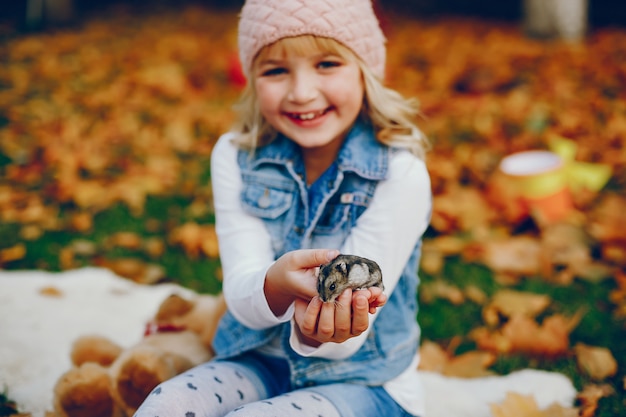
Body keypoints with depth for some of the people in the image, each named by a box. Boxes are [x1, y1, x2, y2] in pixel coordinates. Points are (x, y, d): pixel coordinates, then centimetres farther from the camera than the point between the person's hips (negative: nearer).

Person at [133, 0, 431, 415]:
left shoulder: (400, 174, -15)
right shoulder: (235, 156, -4)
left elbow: (347, 338, -18)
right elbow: (242, 298, -13)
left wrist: (315, 332, -42)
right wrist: (279, 284, -37)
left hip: (365, 381, -2)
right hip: (259, 362, 3)